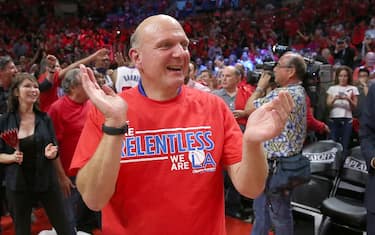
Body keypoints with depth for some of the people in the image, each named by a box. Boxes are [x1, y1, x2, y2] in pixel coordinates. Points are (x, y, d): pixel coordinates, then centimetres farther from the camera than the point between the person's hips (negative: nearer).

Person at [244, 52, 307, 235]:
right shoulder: (297, 92, 12)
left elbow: (249, 108, -12)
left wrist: (261, 86, 1)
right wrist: (265, 88, 10)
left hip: (278, 163, -10)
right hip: (275, 160, 10)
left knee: (279, 213, 4)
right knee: (261, 208, 21)